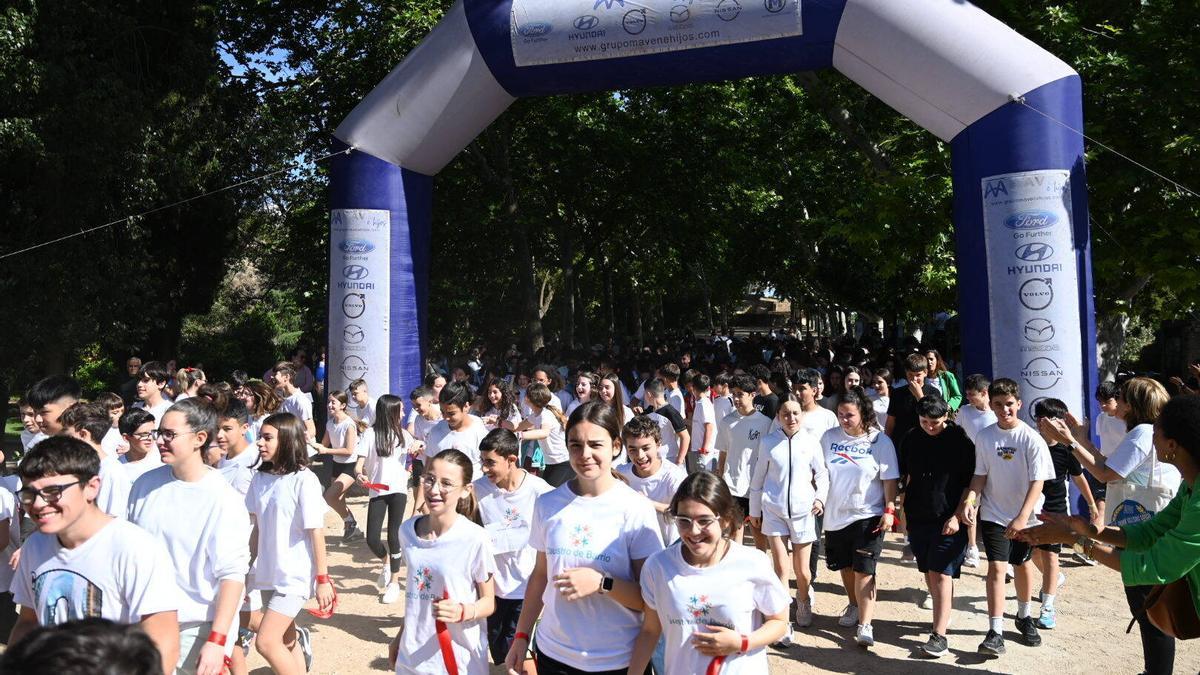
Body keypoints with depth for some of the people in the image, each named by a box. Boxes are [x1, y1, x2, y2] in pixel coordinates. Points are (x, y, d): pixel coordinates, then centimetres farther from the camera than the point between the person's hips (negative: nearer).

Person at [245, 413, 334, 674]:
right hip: (268, 573, 6)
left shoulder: (303, 479, -15)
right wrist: (251, 564, 8)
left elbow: (316, 532, -13)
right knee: (286, 641, 17)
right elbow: (257, 527, 10)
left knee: (266, 642, -12)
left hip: (295, 575, -6)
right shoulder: (260, 478, 2)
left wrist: (323, 579, -11)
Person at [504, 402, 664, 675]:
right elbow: (540, 575, 10)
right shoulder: (547, 504, -1)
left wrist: (601, 583, -23)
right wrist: (521, 637, 8)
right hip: (553, 652, 3)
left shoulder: (636, 509, -13)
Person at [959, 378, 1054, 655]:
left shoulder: (1032, 439, -14)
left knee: (1022, 564, 16)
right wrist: (969, 500, -18)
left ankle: (1024, 616, 40)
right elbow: (980, 475, 0)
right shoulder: (984, 437, -6)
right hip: (993, 514, 0)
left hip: (1026, 515, 0)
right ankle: (995, 632, -7)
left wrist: (1022, 518, -26)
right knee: (996, 567, -8)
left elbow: (1037, 482, -16)